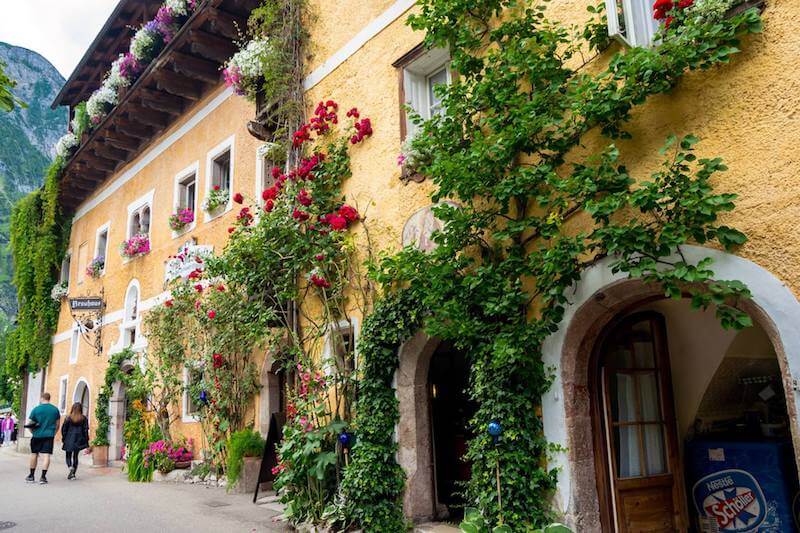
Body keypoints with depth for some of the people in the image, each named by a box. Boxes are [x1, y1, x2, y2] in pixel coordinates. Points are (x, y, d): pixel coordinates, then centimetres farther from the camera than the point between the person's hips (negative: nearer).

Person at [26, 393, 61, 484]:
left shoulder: (36, 409, -3)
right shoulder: (55, 409, 2)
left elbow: (30, 424, 1)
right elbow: (57, 424, 8)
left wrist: (33, 432, 17)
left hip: (37, 435, 0)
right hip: (49, 435, 0)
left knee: (34, 454, 14)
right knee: (46, 455, -1)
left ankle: (32, 476, 23)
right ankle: (43, 477, -7)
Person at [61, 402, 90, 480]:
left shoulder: (68, 418, -3)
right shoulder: (84, 419, -2)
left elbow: (64, 430, -1)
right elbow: (85, 431, -2)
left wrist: (63, 441, 8)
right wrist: (86, 443, 3)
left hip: (69, 440, -1)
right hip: (79, 441, 1)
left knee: (68, 456, 12)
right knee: (75, 456, 12)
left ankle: (70, 467, -15)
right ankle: (73, 474, 10)